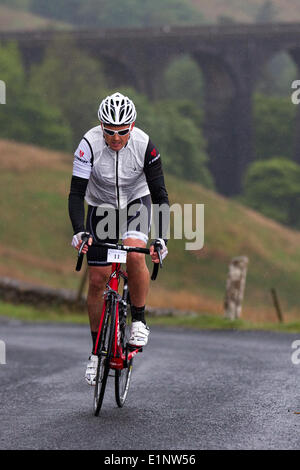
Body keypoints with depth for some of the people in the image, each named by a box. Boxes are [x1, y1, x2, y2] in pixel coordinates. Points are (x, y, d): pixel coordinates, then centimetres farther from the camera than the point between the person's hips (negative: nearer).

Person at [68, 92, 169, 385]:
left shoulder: (144, 145, -27)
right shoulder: (89, 144, -28)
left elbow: (160, 194, -23)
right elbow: (76, 193, -28)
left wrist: (161, 238, -33)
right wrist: (78, 231, -44)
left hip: (136, 202, -1)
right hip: (101, 206, 1)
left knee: (135, 253, -31)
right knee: (97, 281, -1)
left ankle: (138, 320, -9)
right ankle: (97, 351, 13)